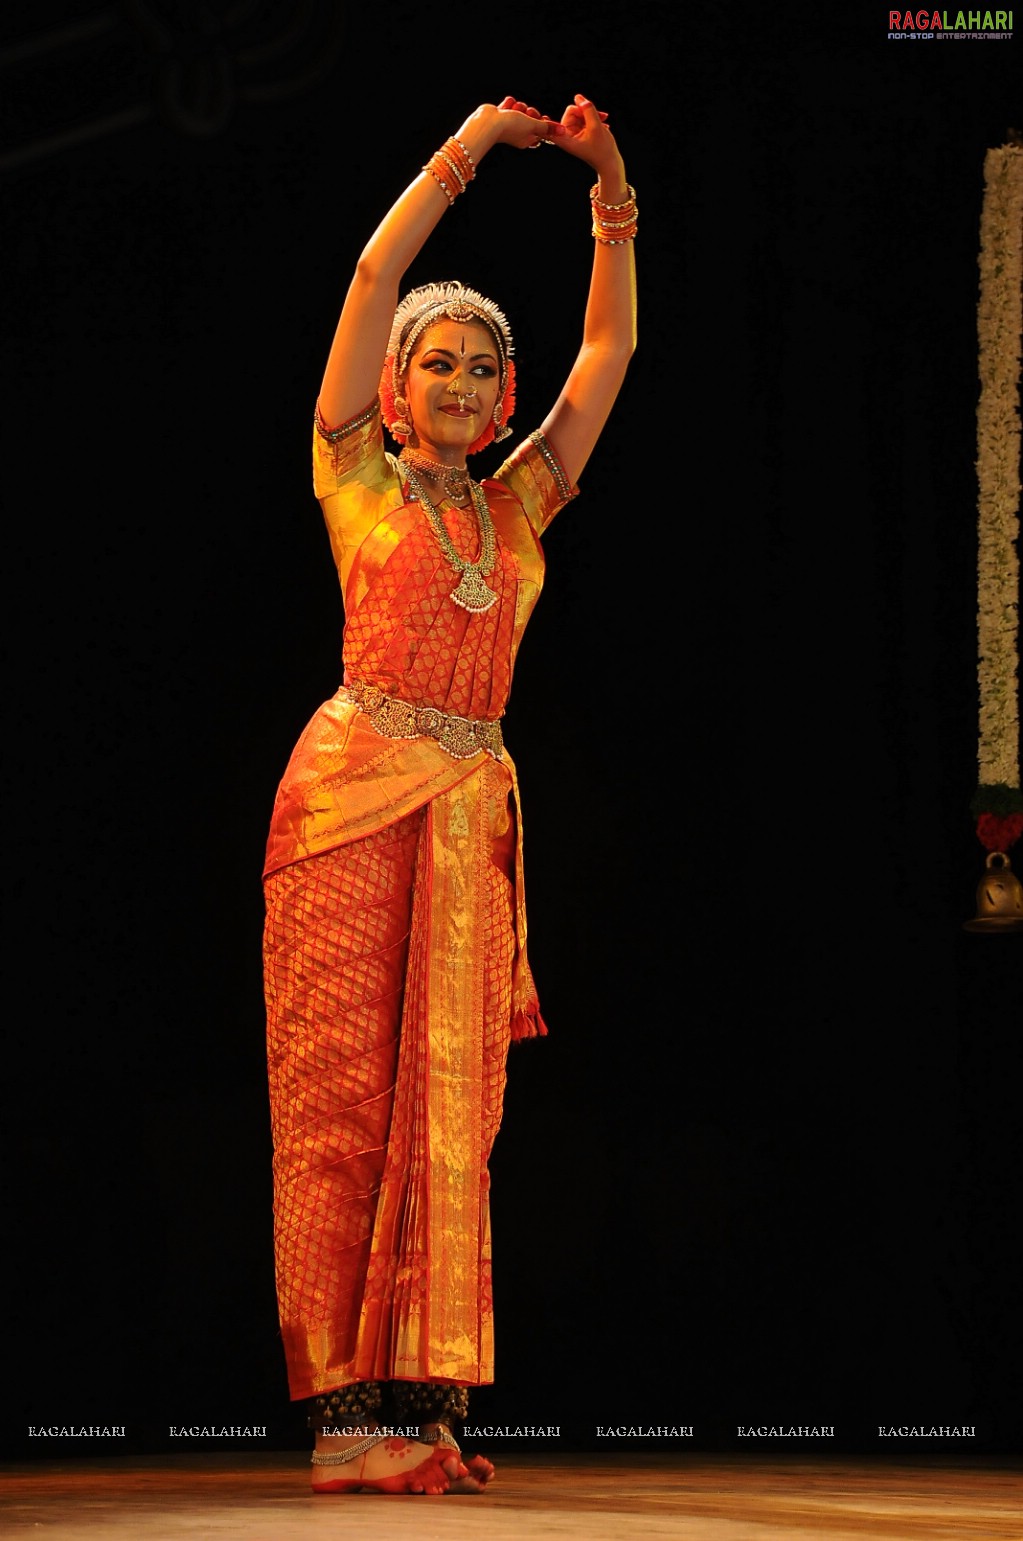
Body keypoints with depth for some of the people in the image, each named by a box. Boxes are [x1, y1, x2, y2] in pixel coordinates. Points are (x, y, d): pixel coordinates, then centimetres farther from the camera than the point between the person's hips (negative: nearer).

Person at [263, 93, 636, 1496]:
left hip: (469, 807, 4)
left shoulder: (517, 505, 18)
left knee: (449, 1099, -1)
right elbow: (374, 281, 2)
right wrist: (470, 148, 4)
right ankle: (342, 1408, -10)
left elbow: (612, 349, 18)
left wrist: (611, 191, 13)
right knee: (344, 1091, -8)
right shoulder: (359, 481, 8)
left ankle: (422, 1401, -2)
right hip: (357, 790, -4)